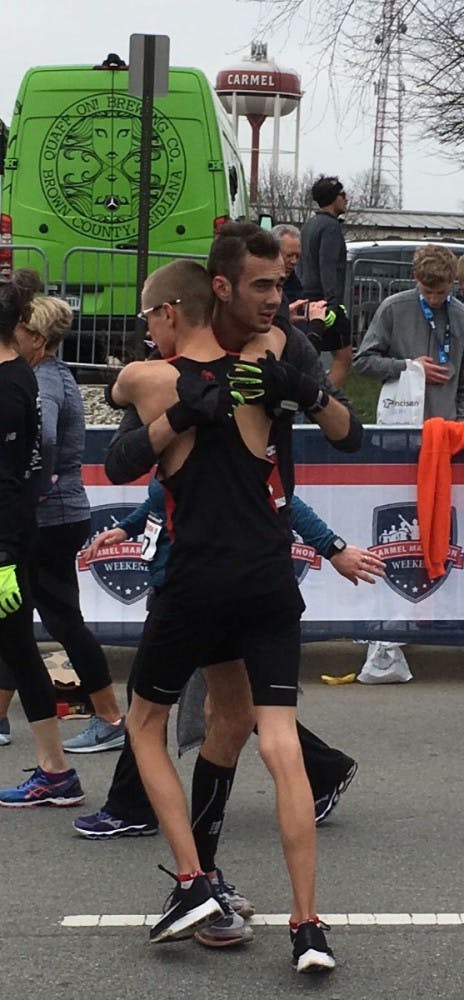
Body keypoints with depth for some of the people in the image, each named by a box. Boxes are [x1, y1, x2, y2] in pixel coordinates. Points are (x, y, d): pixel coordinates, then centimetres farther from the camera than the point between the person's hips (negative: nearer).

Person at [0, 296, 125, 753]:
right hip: (51, 520, 10)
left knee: (63, 621, -1)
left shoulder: (45, 382, -17)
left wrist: (38, 487, -23)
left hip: (52, 521, -10)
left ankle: (111, 723, 8)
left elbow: (43, 437, -36)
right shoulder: (54, 375, 14)